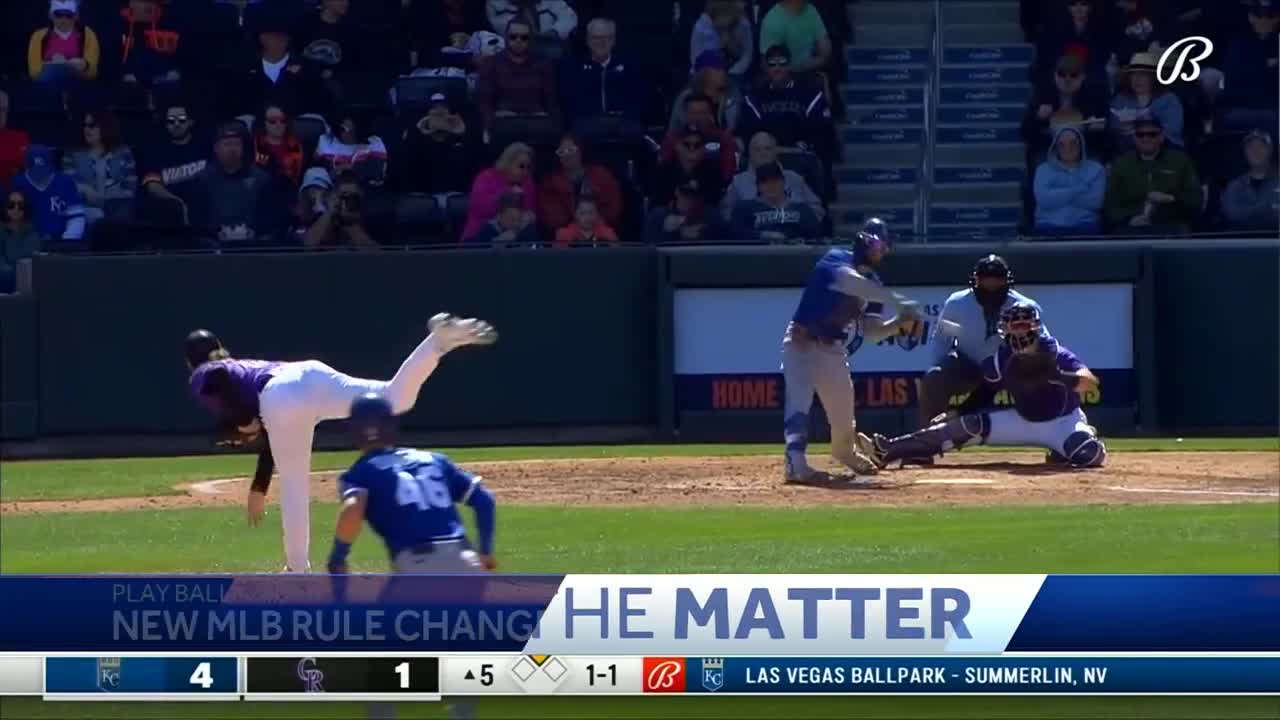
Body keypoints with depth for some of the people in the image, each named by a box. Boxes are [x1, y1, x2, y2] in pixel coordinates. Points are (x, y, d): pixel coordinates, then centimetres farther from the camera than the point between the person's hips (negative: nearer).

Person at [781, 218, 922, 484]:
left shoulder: (873, 284, 10)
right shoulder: (837, 259, -11)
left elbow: (871, 332, 7)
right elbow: (852, 282, -33)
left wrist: (898, 322, -12)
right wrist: (897, 301, -37)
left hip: (834, 352, 7)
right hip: (803, 343, -7)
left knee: (843, 412, 16)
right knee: (799, 400, -25)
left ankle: (846, 451, 46)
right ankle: (796, 464, -35)